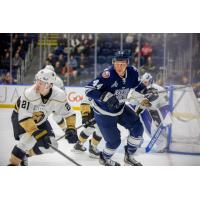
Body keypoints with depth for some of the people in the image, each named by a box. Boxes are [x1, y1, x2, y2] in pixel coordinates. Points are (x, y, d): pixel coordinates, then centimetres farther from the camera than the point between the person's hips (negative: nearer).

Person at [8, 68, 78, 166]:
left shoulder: (59, 96, -27)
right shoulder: (29, 93, -37)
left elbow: (69, 114, -14)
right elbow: (24, 118, -37)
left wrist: (71, 129, -28)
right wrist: (37, 134, -43)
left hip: (40, 120, 5)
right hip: (20, 117, -5)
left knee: (51, 145, -3)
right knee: (29, 139, -29)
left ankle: (26, 154, 19)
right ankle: (13, 163, -11)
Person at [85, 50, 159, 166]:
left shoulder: (132, 72, -12)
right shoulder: (107, 75, -33)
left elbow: (137, 85, 11)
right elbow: (89, 90, -34)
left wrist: (147, 92, -4)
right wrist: (107, 96, -44)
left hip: (120, 108, 6)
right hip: (104, 112, -6)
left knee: (138, 128, 2)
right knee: (114, 141, 0)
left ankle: (129, 156, 24)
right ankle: (104, 159, 33)